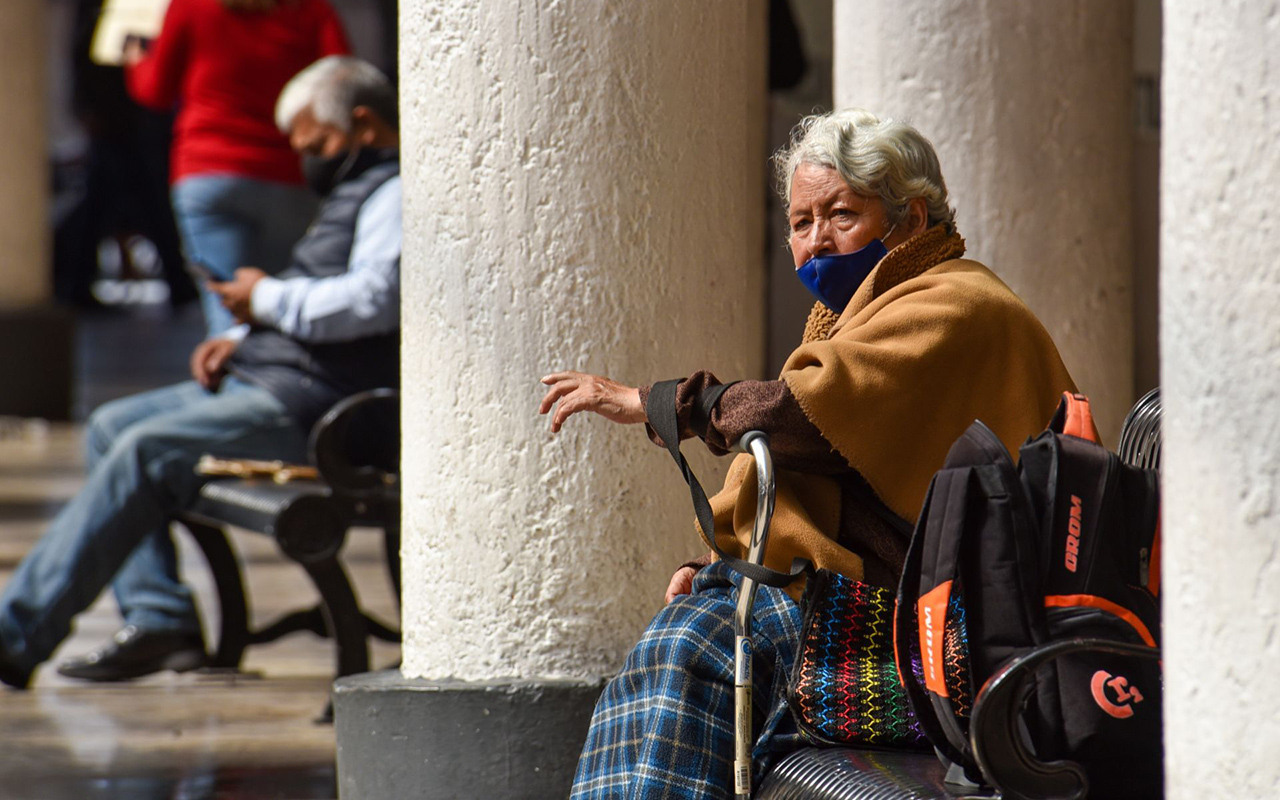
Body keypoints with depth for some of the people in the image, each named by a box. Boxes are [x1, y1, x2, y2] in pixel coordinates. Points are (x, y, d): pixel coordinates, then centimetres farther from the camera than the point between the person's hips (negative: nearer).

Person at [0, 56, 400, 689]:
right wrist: (239, 341, 11)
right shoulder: (357, 189, 24)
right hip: (263, 378, 12)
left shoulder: (397, 193, -9)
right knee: (111, 427, 7)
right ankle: (159, 618, -5)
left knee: (148, 448, -22)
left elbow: (369, 300, -25)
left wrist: (267, 299, -12)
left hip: (308, 404, -12)